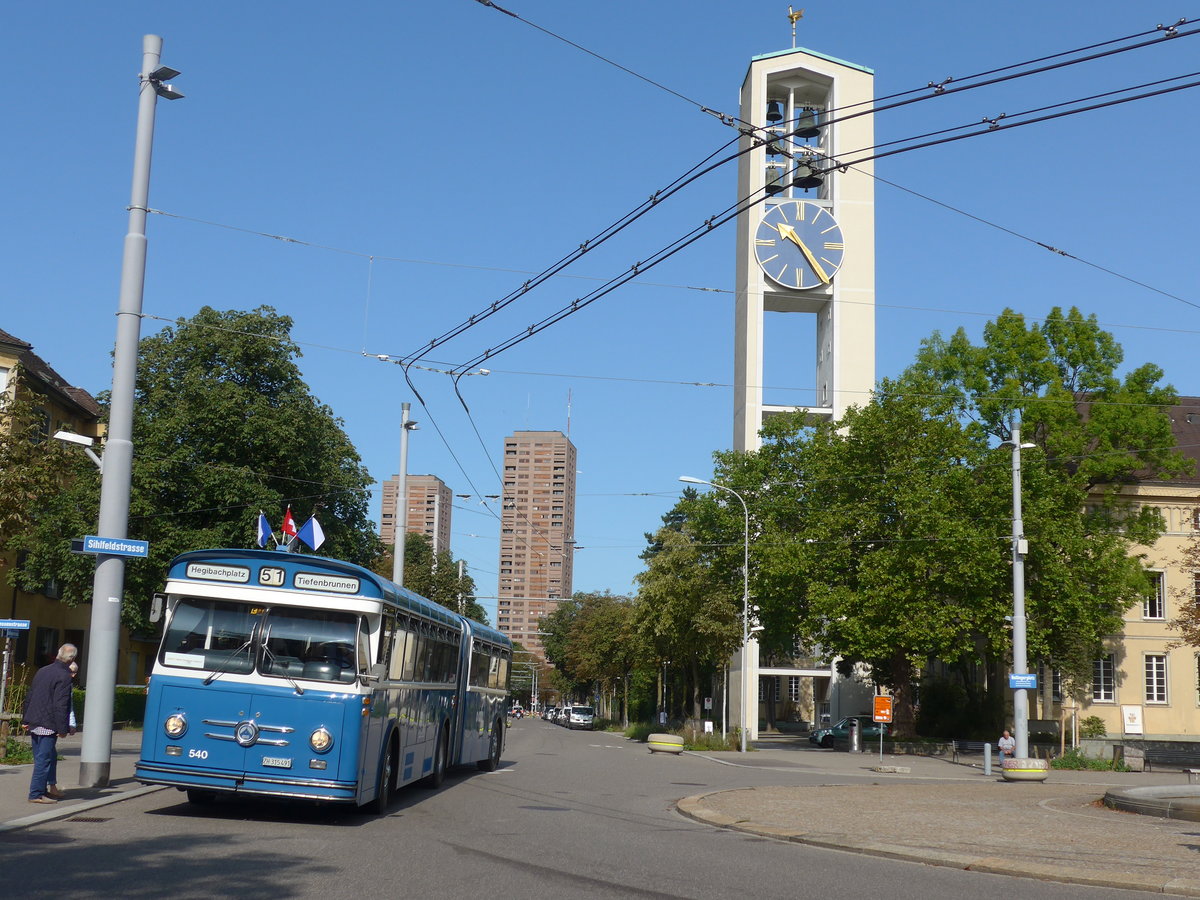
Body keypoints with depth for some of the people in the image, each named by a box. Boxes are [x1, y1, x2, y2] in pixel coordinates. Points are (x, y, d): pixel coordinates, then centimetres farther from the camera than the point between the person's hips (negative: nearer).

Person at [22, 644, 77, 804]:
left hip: (34, 724, 9)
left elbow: (29, 697, 18)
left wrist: (25, 720, 23)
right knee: (44, 759, -3)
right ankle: (36, 794, -1)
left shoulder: (42, 671, 13)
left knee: (47, 756, 18)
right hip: (48, 725, -8)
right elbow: (61, 705, -19)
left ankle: (50, 787, 24)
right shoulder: (64, 676, -14)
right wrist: (63, 729, -16)